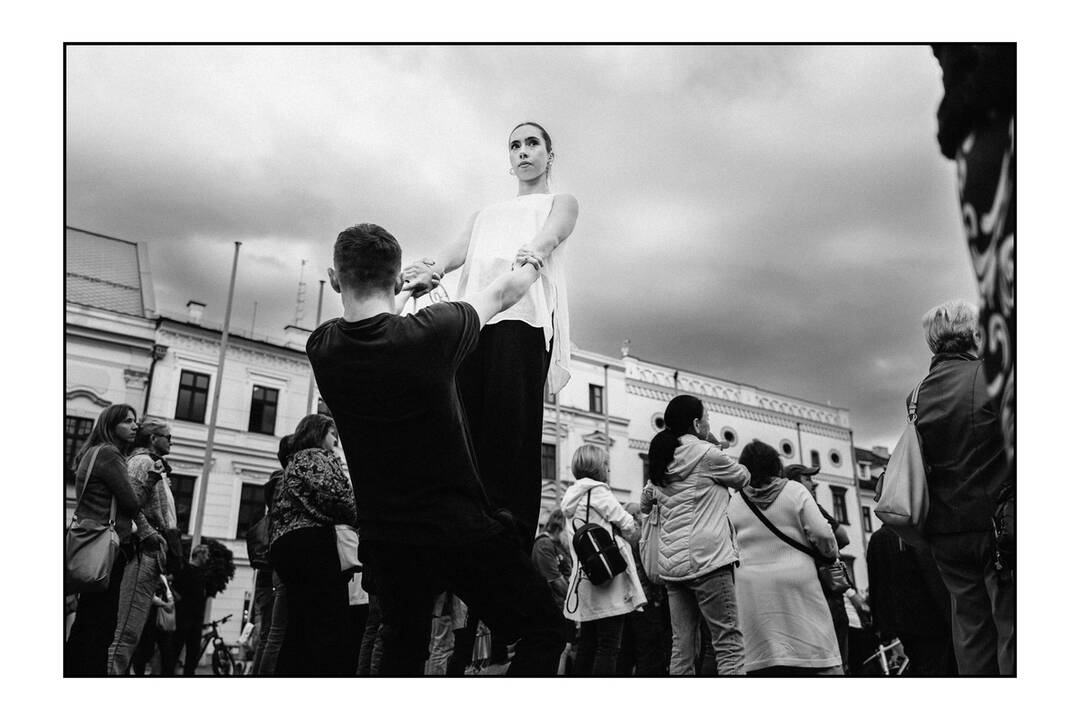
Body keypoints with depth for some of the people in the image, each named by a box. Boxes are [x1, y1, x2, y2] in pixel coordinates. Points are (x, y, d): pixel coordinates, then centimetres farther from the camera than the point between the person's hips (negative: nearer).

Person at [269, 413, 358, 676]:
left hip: (283, 544, 10)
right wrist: (360, 520, 3)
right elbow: (336, 495, -13)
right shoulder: (319, 456, 4)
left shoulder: (293, 463, 31)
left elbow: (280, 510, 24)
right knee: (332, 628, -15)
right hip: (312, 542, -9)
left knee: (299, 631, 8)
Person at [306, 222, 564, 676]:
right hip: (462, 532, -5)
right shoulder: (430, 333, -20)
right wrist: (531, 265, 22)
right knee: (542, 631, 11)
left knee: (402, 652, 24)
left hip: (385, 538, 5)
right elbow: (502, 296, 0)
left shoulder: (322, 349, -9)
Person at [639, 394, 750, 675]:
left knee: (681, 644, 7)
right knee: (729, 642, -7)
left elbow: (645, 503, 29)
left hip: (671, 563, 8)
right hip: (707, 558, -8)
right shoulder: (706, 453, -5)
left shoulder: (661, 460, 17)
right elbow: (743, 477, 10)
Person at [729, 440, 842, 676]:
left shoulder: (735, 502, 5)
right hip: (796, 581, -2)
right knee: (816, 648, 3)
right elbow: (822, 533, -6)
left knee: (763, 656, 3)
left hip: (752, 587, 2)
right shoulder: (795, 491, -1)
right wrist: (830, 555, 12)